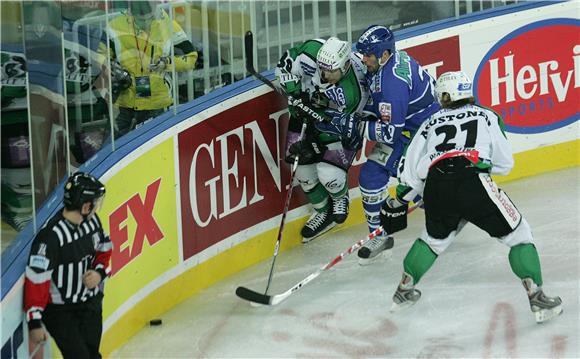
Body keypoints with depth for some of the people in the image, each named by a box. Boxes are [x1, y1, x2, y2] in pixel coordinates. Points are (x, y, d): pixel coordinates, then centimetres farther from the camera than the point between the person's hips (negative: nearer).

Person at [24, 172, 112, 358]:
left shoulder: (92, 221, -6)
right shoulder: (50, 236, -28)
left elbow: (104, 250, 13)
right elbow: (36, 280, -24)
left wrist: (99, 273, -8)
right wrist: (34, 322, -21)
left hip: (91, 304, 7)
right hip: (59, 311, -7)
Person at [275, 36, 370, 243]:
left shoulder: (354, 94, -38)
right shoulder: (311, 52, -31)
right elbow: (286, 62, -11)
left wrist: (314, 144, -30)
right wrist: (294, 92, -22)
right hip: (305, 111, 4)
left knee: (328, 173, -15)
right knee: (303, 168, 2)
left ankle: (341, 199, 23)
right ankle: (323, 212, 28)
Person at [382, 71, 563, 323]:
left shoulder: (431, 123, 27)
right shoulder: (486, 116, 22)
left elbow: (410, 172, 23)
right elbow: (504, 164, 17)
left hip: (436, 188, 3)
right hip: (473, 183, -3)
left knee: (435, 237, 32)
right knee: (518, 234, 11)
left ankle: (404, 290, 38)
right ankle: (536, 298, 0)